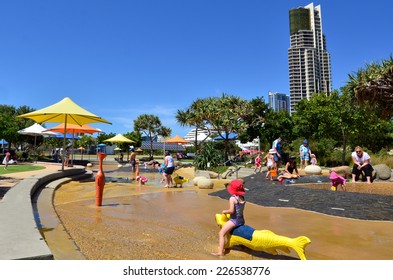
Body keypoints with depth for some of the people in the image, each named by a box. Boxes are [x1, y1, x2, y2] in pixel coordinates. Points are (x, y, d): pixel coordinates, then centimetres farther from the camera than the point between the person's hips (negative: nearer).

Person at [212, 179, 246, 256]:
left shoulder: (232, 198, -17)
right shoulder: (242, 198, 4)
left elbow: (231, 211, -24)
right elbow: (241, 209, 7)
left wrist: (224, 211, -7)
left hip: (234, 220, -8)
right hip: (242, 220, 8)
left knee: (221, 233, -5)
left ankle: (220, 252, -13)